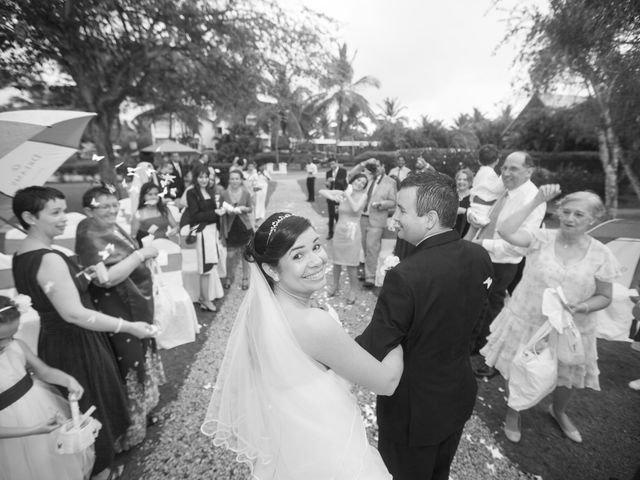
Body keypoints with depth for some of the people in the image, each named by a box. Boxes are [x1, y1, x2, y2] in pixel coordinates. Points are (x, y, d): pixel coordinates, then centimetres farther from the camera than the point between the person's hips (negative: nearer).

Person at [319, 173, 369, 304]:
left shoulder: (362, 196, -4)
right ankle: (335, 285, 36)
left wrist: (348, 195, -13)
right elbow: (321, 191, 0)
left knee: (351, 264, 2)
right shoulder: (342, 193, 1)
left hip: (352, 232, -3)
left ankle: (352, 291, 20)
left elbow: (356, 209, -23)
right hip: (339, 231, 3)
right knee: (337, 262, 15)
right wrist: (333, 196, -17)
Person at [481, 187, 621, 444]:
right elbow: (505, 231, -31)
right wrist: (536, 201, -30)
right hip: (526, 322, -2)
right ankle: (513, 413, 45)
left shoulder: (601, 255, -8)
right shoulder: (541, 238, -13)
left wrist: (581, 307, -20)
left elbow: (604, 297, 0)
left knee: (568, 379, 23)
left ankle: (558, 411, 58)